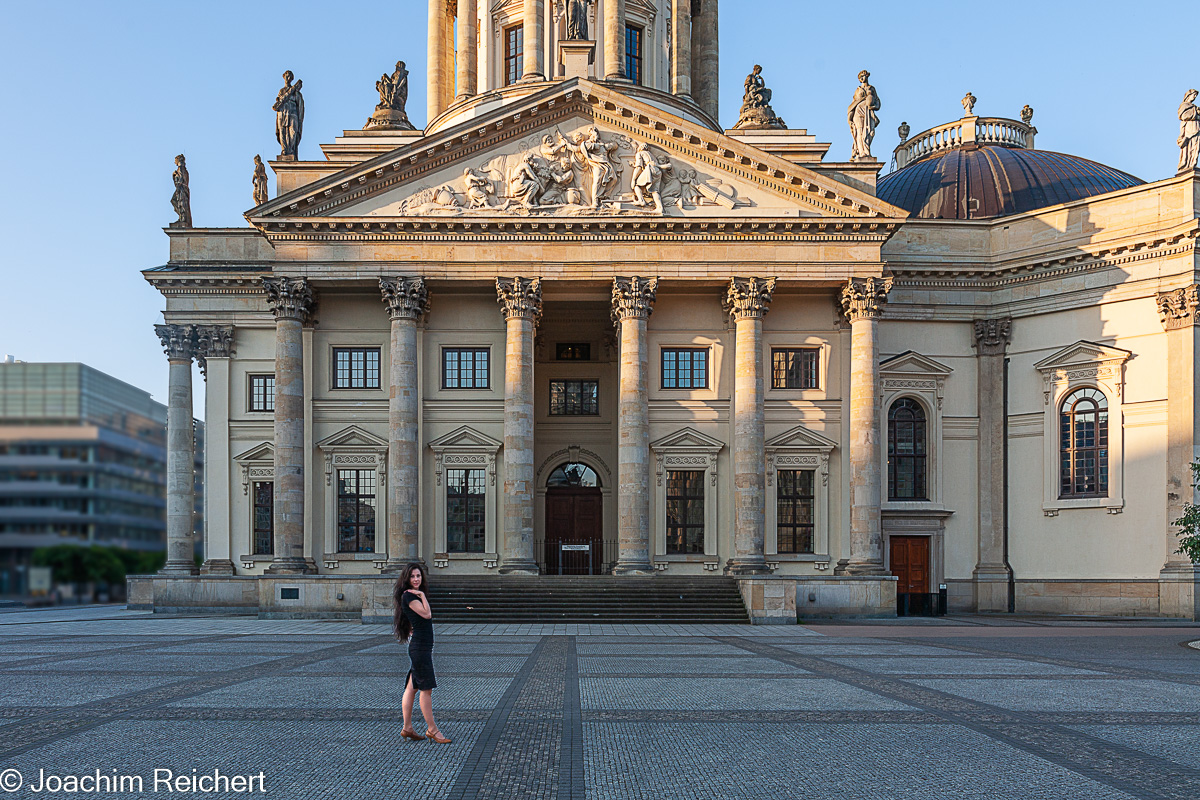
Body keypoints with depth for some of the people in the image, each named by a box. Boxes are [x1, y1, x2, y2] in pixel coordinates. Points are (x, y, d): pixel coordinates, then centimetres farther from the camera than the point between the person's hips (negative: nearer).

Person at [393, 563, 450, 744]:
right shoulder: (408, 595, -12)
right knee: (426, 688, -5)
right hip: (419, 646, -10)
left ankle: (407, 728, 15)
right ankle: (432, 729, 1)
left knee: (412, 688, 11)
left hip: (424, 647, 10)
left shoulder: (414, 595, 17)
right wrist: (422, 595, -12)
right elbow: (426, 614, -19)